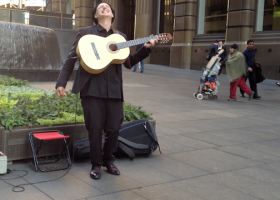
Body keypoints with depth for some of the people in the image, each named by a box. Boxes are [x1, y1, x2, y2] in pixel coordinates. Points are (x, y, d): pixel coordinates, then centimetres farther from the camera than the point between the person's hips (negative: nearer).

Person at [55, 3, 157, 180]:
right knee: (95, 128, 0)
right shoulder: (86, 32, 5)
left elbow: (129, 63, 14)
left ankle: (108, 161, 27)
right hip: (91, 87, -3)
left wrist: (146, 48, 3)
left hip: (114, 88, 3)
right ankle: (96, 164, 18)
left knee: (114, 128, 5)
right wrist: (61, 82, -7)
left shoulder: (121, 37, 15)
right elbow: (72, 58, 2)